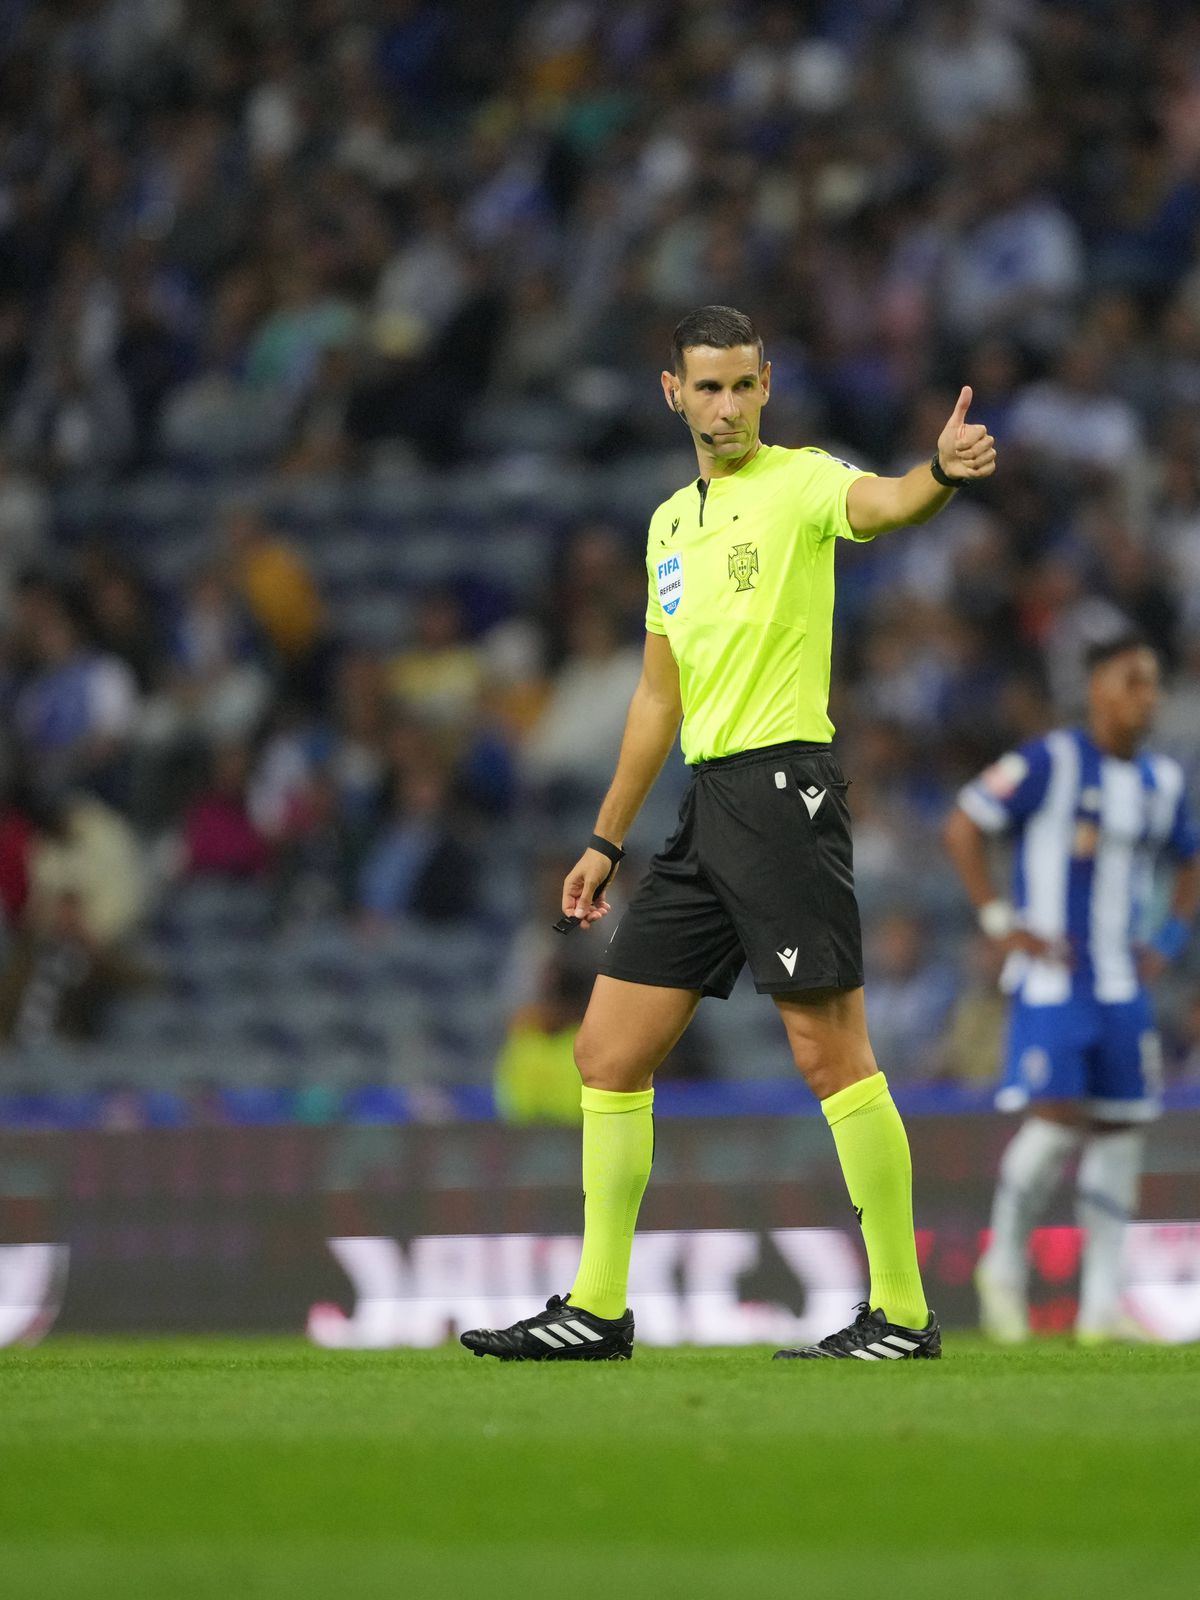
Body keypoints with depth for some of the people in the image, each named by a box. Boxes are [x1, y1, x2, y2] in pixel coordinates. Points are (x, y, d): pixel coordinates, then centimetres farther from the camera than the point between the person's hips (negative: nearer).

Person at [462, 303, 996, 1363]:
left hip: (784, 786, -8)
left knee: (831, 1052, -9)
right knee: (608, 1050, 8)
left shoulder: (799, 483, -5)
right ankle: (597, 1309, 15)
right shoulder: (670, 525, 18)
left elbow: (881, 504, -28)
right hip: (703, 806, 8)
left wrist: (943, 474, -51)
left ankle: (902, 1313, -3)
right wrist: (607, 841, 25)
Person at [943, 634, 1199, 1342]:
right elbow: (964, 826, -7)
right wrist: (1002, 922, -11)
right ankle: (1004, 1265, 8)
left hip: (1124, 986, 6)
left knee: (1121, 1126, 3)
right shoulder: (1051, 762, -9)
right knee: (1056, 1118, -14)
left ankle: (1102, 1302, 7)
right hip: (1053, 980, -6)